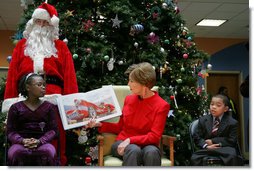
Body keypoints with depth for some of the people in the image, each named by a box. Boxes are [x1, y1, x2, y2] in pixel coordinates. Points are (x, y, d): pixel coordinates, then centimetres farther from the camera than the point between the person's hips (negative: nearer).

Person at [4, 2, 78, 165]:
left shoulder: (60, 46, 15)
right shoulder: (22, 45, 19)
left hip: (53, 96, -1)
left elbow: (69, 74, 5)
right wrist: (10, 99, 2)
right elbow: (13, 73, 12)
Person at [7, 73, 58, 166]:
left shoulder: (49, 107, 9)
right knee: (14, 152, -33)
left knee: (50, 151, -33)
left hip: (42, 143, 0)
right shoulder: (16, 108, 8)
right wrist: (22, 140, -17)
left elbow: (53, 129, 3)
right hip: (22, 143, 0)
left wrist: (39, 141, -15)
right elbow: (11, 131, 5)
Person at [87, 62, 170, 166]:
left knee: (152, 152, -38)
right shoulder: (129, 99, 9)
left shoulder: (161, 106, -6)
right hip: (123, 144, 2)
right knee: (133, 150, -35)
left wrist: (130, 140, -24)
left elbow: (154, 137, -12)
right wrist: (99, 124, 3)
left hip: (146, 145, -2)